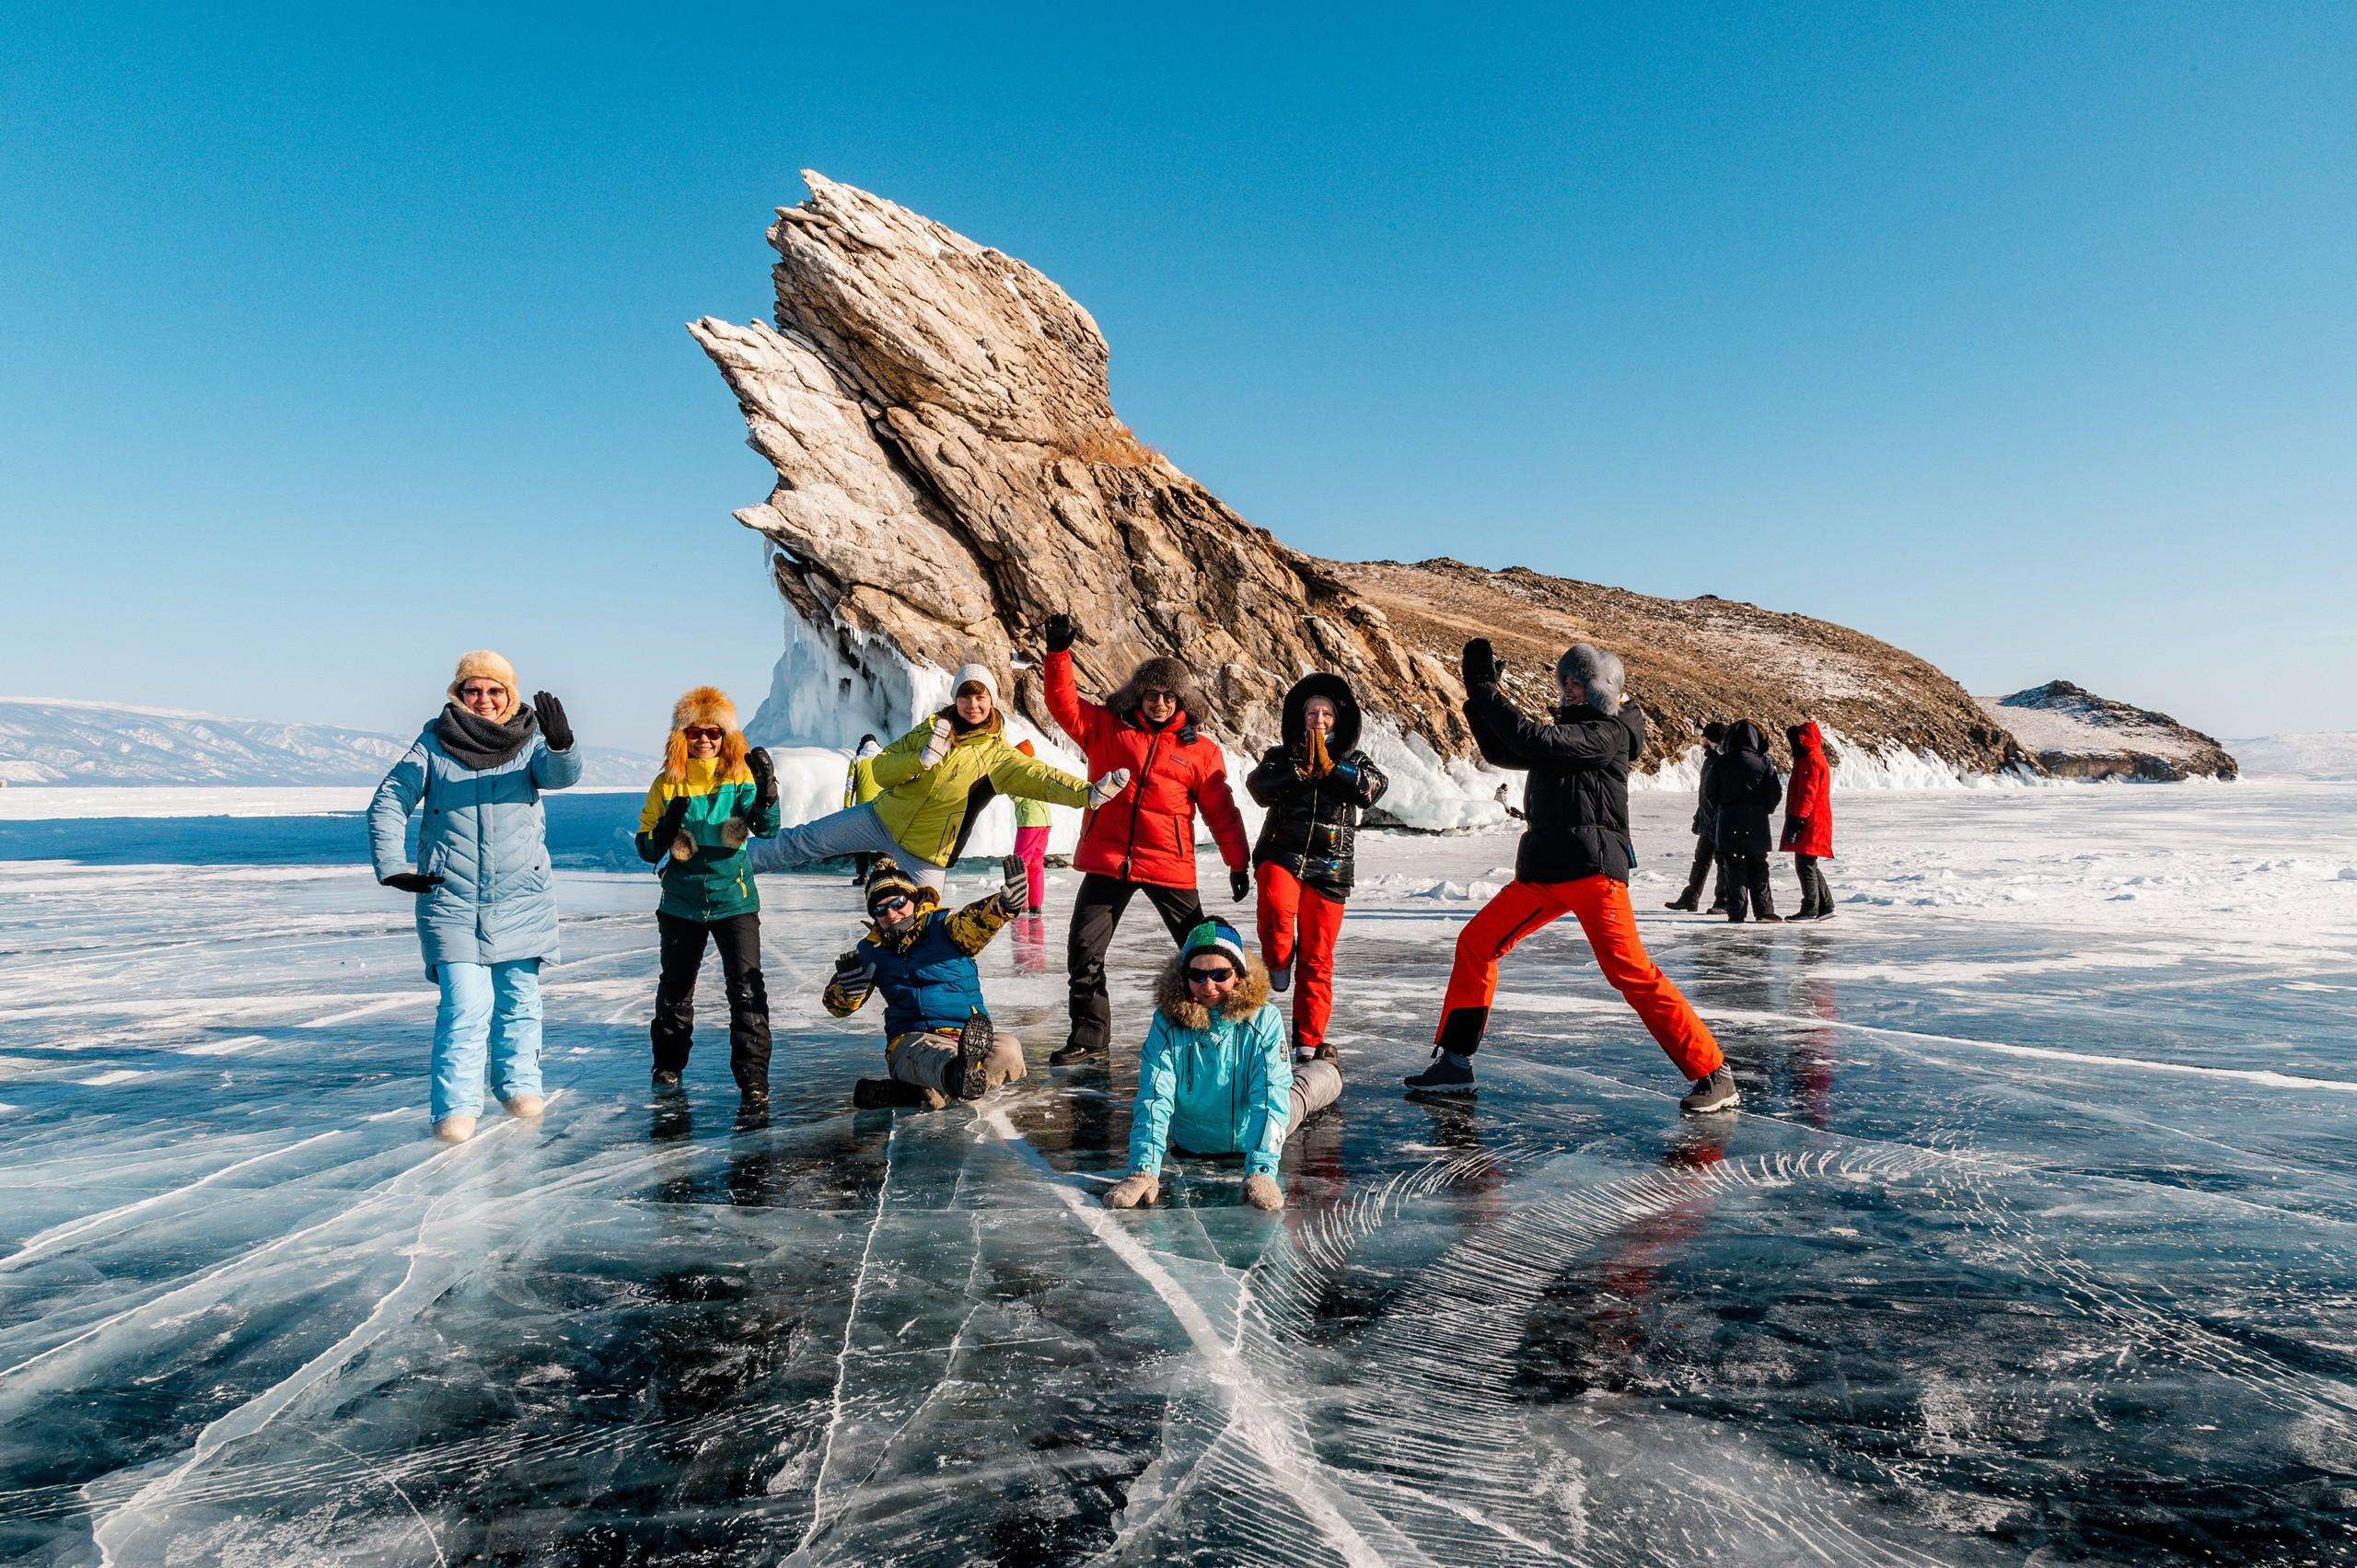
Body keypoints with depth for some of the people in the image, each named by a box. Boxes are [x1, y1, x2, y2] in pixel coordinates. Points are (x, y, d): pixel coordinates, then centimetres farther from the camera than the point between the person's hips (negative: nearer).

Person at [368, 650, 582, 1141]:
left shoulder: (529, 740, 3)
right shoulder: (434, 743, 1)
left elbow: (561, 774, -17)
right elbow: (388, 803, 2)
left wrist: (560, 743, -39)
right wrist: (391, 867, -9)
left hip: (522, 898, 2)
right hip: (452, 899, -2)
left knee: (519, 998, 11)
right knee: (465, 1004, -11)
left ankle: (519, 1085, 27)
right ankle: (455, 1107, -3)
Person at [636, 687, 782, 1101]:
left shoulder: (739, 777, -4)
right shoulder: (667, 784, -1)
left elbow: (767, 828, -19)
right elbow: (646, 848, 1)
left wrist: (766, 788, -36)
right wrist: (664, 831, -20)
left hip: (734, 900, -2)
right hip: (681, 903, 2)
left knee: (747, 986, -9)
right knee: (675, 986, 16)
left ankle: (753, 1073, -3)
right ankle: (668, 1063, 35)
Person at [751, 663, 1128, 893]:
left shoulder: (997, 755, -12)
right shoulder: (932, 730, -3)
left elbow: (1037, 776, -29)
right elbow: (879, 771, -3)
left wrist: (1087, 793, -47)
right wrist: (922, 758, -22)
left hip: (925, 854, -2)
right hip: (881, 819, 2)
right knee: (805, 841, 2)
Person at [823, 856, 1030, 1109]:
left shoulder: (944, 926, 4)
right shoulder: (872, 950, 15)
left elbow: (977, 921, -20)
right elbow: (839, 1005, 18)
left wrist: (1004, 903, -44)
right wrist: (847, 989, -9)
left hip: (968, 1039, 0)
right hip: (910, 1040, 0)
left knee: (1009, 1052, -32)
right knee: (933, 1056, -37)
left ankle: (925, 1093, -42)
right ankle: (959, 1074, -73)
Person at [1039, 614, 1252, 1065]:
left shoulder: (1201, 751, 3)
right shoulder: (1107, 727, 5)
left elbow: (1222, 811, 6)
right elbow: (1063, 703, -5)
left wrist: (1239, 863, 6)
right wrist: (1059, 652, -18)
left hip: (1169, 866, -1)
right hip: (1107, 862, 1)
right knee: (1083, 949, 1)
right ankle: (1090, 1032, 16)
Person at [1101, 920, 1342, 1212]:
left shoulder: (1264, 1018, -32)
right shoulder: (1168, 1021, -29)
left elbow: (1270, 1097, -36)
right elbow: (1154, 1097, -34)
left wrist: (1261, 1170, -48)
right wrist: (1144, 1169, -46)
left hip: (1249, 1133, -1)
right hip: (1189, 1139, 1)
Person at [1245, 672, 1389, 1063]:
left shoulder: (1354, 761, 14)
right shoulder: (1281, 757, 11)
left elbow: (1373, 788, -8)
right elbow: (1260, 787, -9)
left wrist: (1329, 767, -11)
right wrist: (1300, 769, -15)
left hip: (1329, 868, 1)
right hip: (1282, 854, -1)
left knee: (1317, 957, 0)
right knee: (1277, 909, -33)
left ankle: (1309, 1041, 10)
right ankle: (1278, 963, -2)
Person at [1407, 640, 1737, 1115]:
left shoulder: (1608, 732, -6)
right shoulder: (1568, 726, 21)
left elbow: (1534, 741, -20)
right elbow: (1502, 752, 21)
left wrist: (1487, 691, -12)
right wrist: (1479, 696, 11)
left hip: (1592, 866, -9)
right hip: (1543, 869, 9)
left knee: (1630, 971, -16)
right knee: (1475, 944, 8)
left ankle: (1713, 1074, -6)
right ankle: (1455, 1063, 15)